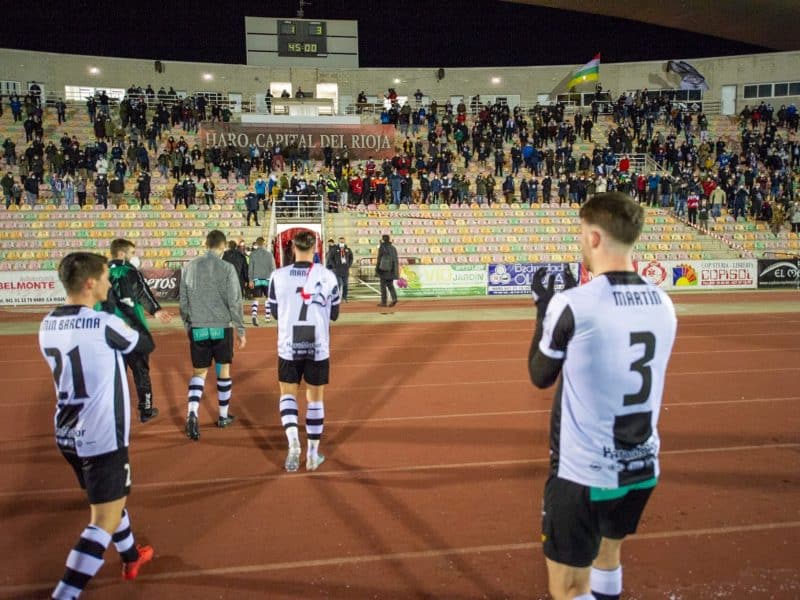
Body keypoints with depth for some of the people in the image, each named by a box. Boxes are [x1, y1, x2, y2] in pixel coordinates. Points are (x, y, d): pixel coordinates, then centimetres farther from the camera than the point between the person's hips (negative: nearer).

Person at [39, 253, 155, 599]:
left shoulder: (48, 326, 1)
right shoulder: (104, 324, -20)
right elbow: (145, 346, -2)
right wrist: (122, 317, 16)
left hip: (68, 435, 8)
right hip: (102, 438, -8)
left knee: (108, 501, 26)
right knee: (105, 519, 1)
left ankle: (131, 558, 45)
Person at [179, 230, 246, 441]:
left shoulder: (190, 267, 2)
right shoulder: (227, 268, -8)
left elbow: (184, 302, 7)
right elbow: (235, 302, -8)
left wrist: (188, 326, 20)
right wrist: (241, 330, 0)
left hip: (198, 328, 2)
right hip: (221, 328, -2)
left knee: (199, 372, 11)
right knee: (223, 369, 13)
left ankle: (192, 413, -9)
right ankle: (223, 416, 23)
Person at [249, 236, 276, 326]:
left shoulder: (253, 254, -1)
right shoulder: (269, 254, 0)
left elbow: (250, 267, -2)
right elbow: (272, 267, 1)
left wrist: (250, 280, 1)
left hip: (256, 279, 0)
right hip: (267, 278, 0)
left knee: (256, 298, -2)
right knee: (268, 298, 13)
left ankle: (254, 315, -21)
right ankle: (267, 316, 17)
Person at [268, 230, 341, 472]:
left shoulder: (278, 276, -7)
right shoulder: (327, 277, -8)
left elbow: (274, 311, 5)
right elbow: (334, 314, 2)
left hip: (289, 346, 0)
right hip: (318, 348, 0)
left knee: (288, 394, 16)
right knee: (315, 400, 12)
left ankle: (293, 443, -5)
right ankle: (313, 454, 20)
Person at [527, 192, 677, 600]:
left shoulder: (571, 305, -20)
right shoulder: (662, 304, -1)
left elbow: (540, 376, -4)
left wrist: (544, 310, 8)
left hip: (583, 473, -6)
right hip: (643, 469, 7)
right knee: (607, 551, 30)